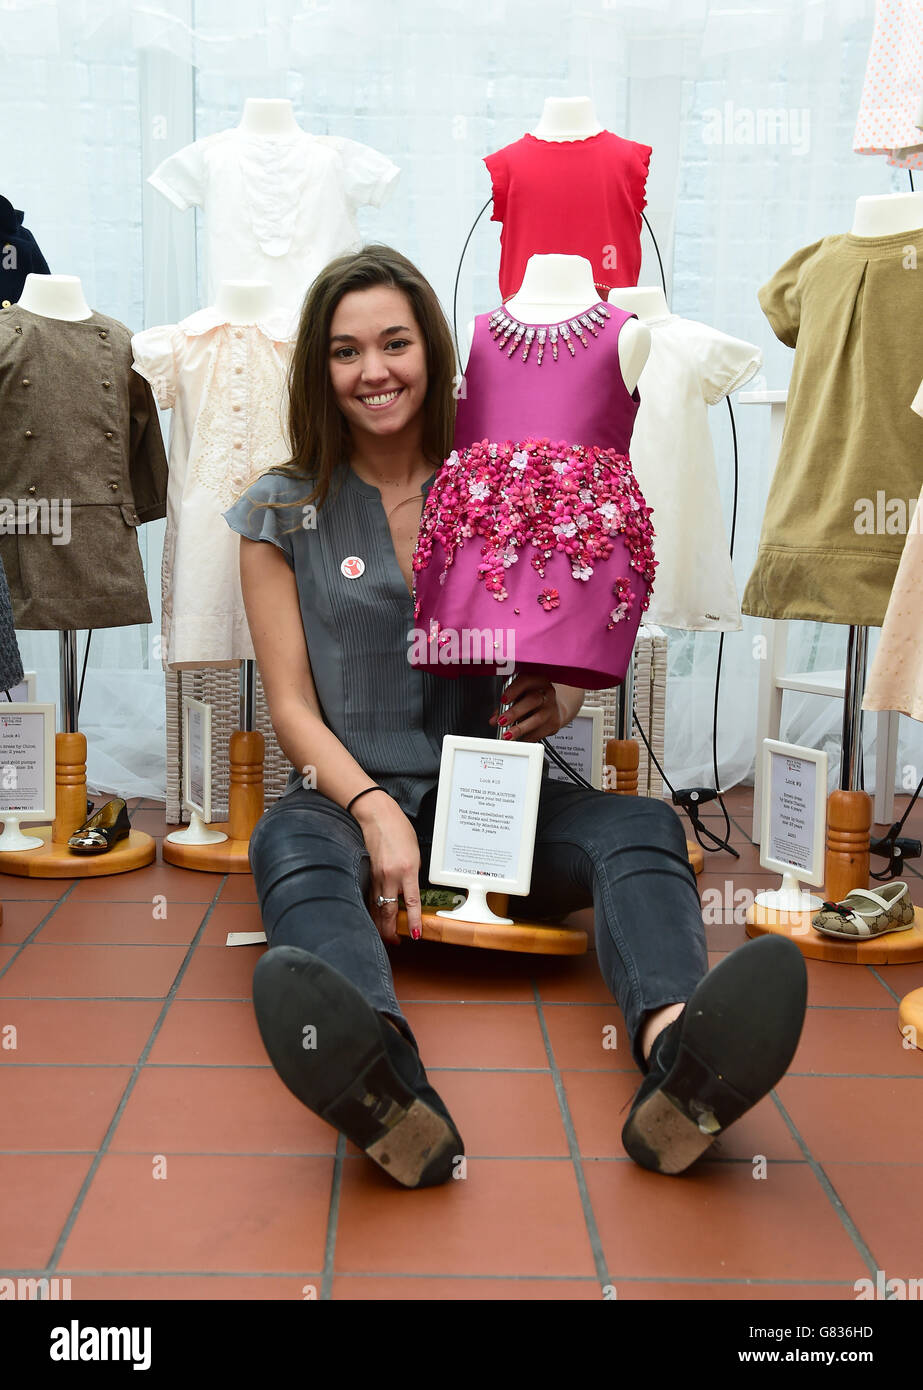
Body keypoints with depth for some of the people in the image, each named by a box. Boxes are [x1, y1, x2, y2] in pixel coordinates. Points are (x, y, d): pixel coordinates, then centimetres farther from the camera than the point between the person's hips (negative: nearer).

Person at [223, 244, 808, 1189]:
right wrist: (374, 810, -19)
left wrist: (555, 703, -10)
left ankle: (677, 1051, -59)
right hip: (349, 793, -1)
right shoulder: (283, 512, 7)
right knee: (291, 847, -36)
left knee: (641, 829, -28)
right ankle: (384, 1088, -66)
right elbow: (292, 704, 1)